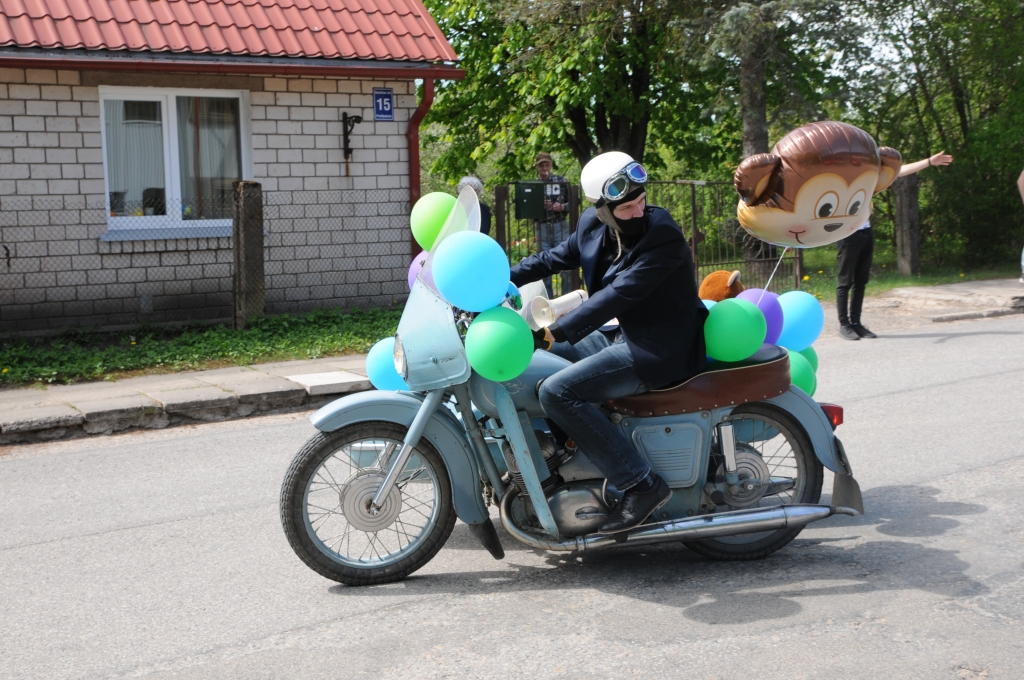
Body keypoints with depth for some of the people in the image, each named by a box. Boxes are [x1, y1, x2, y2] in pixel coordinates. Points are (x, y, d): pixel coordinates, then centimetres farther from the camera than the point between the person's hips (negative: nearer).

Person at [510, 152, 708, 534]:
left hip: (660, 351, -9)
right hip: (626, 336, 9)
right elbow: (556, 258, 18)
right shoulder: (593, 225, 1)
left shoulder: (664, 237, -22)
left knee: (556, 392, -21)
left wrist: (553, 333, -35)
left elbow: (617, 296, -30)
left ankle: (642, 485, -18)